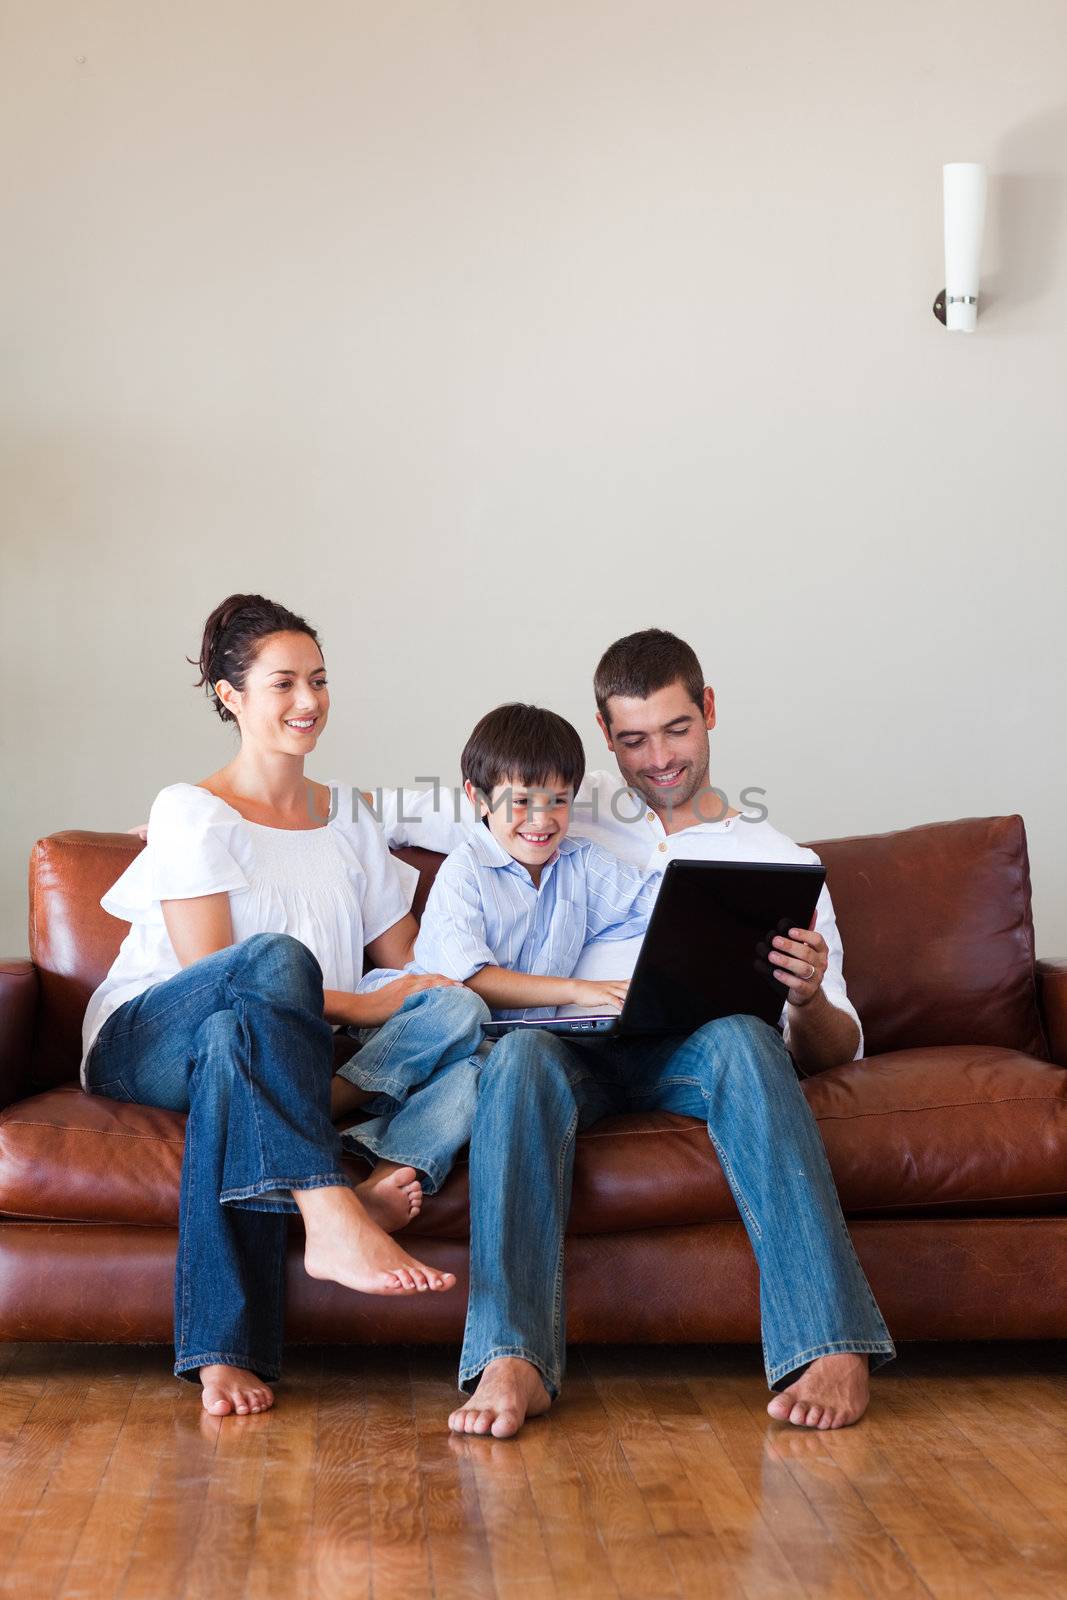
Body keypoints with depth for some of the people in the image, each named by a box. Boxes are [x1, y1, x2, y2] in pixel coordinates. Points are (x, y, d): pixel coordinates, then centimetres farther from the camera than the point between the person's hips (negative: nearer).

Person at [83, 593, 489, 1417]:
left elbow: (408, 962, 16)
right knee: (275, 957, -35)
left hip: (275, 1052, 4)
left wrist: (442, 995, -8)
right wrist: (364, 1005, -15)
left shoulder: (349, 816, 18)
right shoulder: (192, 811, 0)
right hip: (147, 1040, -4)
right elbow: (206, 972, -10)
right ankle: (335, 1217, -52)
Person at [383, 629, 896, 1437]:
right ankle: (511, 1362, -47)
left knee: (743, 1037, -36)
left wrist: (808, 1001, -9)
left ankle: (831, 1346, -43)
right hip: (578, 1049, 1)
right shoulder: (572, 810, 26)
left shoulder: (780, 861, 21)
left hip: (694, 1056, 0)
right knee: (522, 1051, -35)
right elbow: (398, 813, 27)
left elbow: (838, 1049, 15)